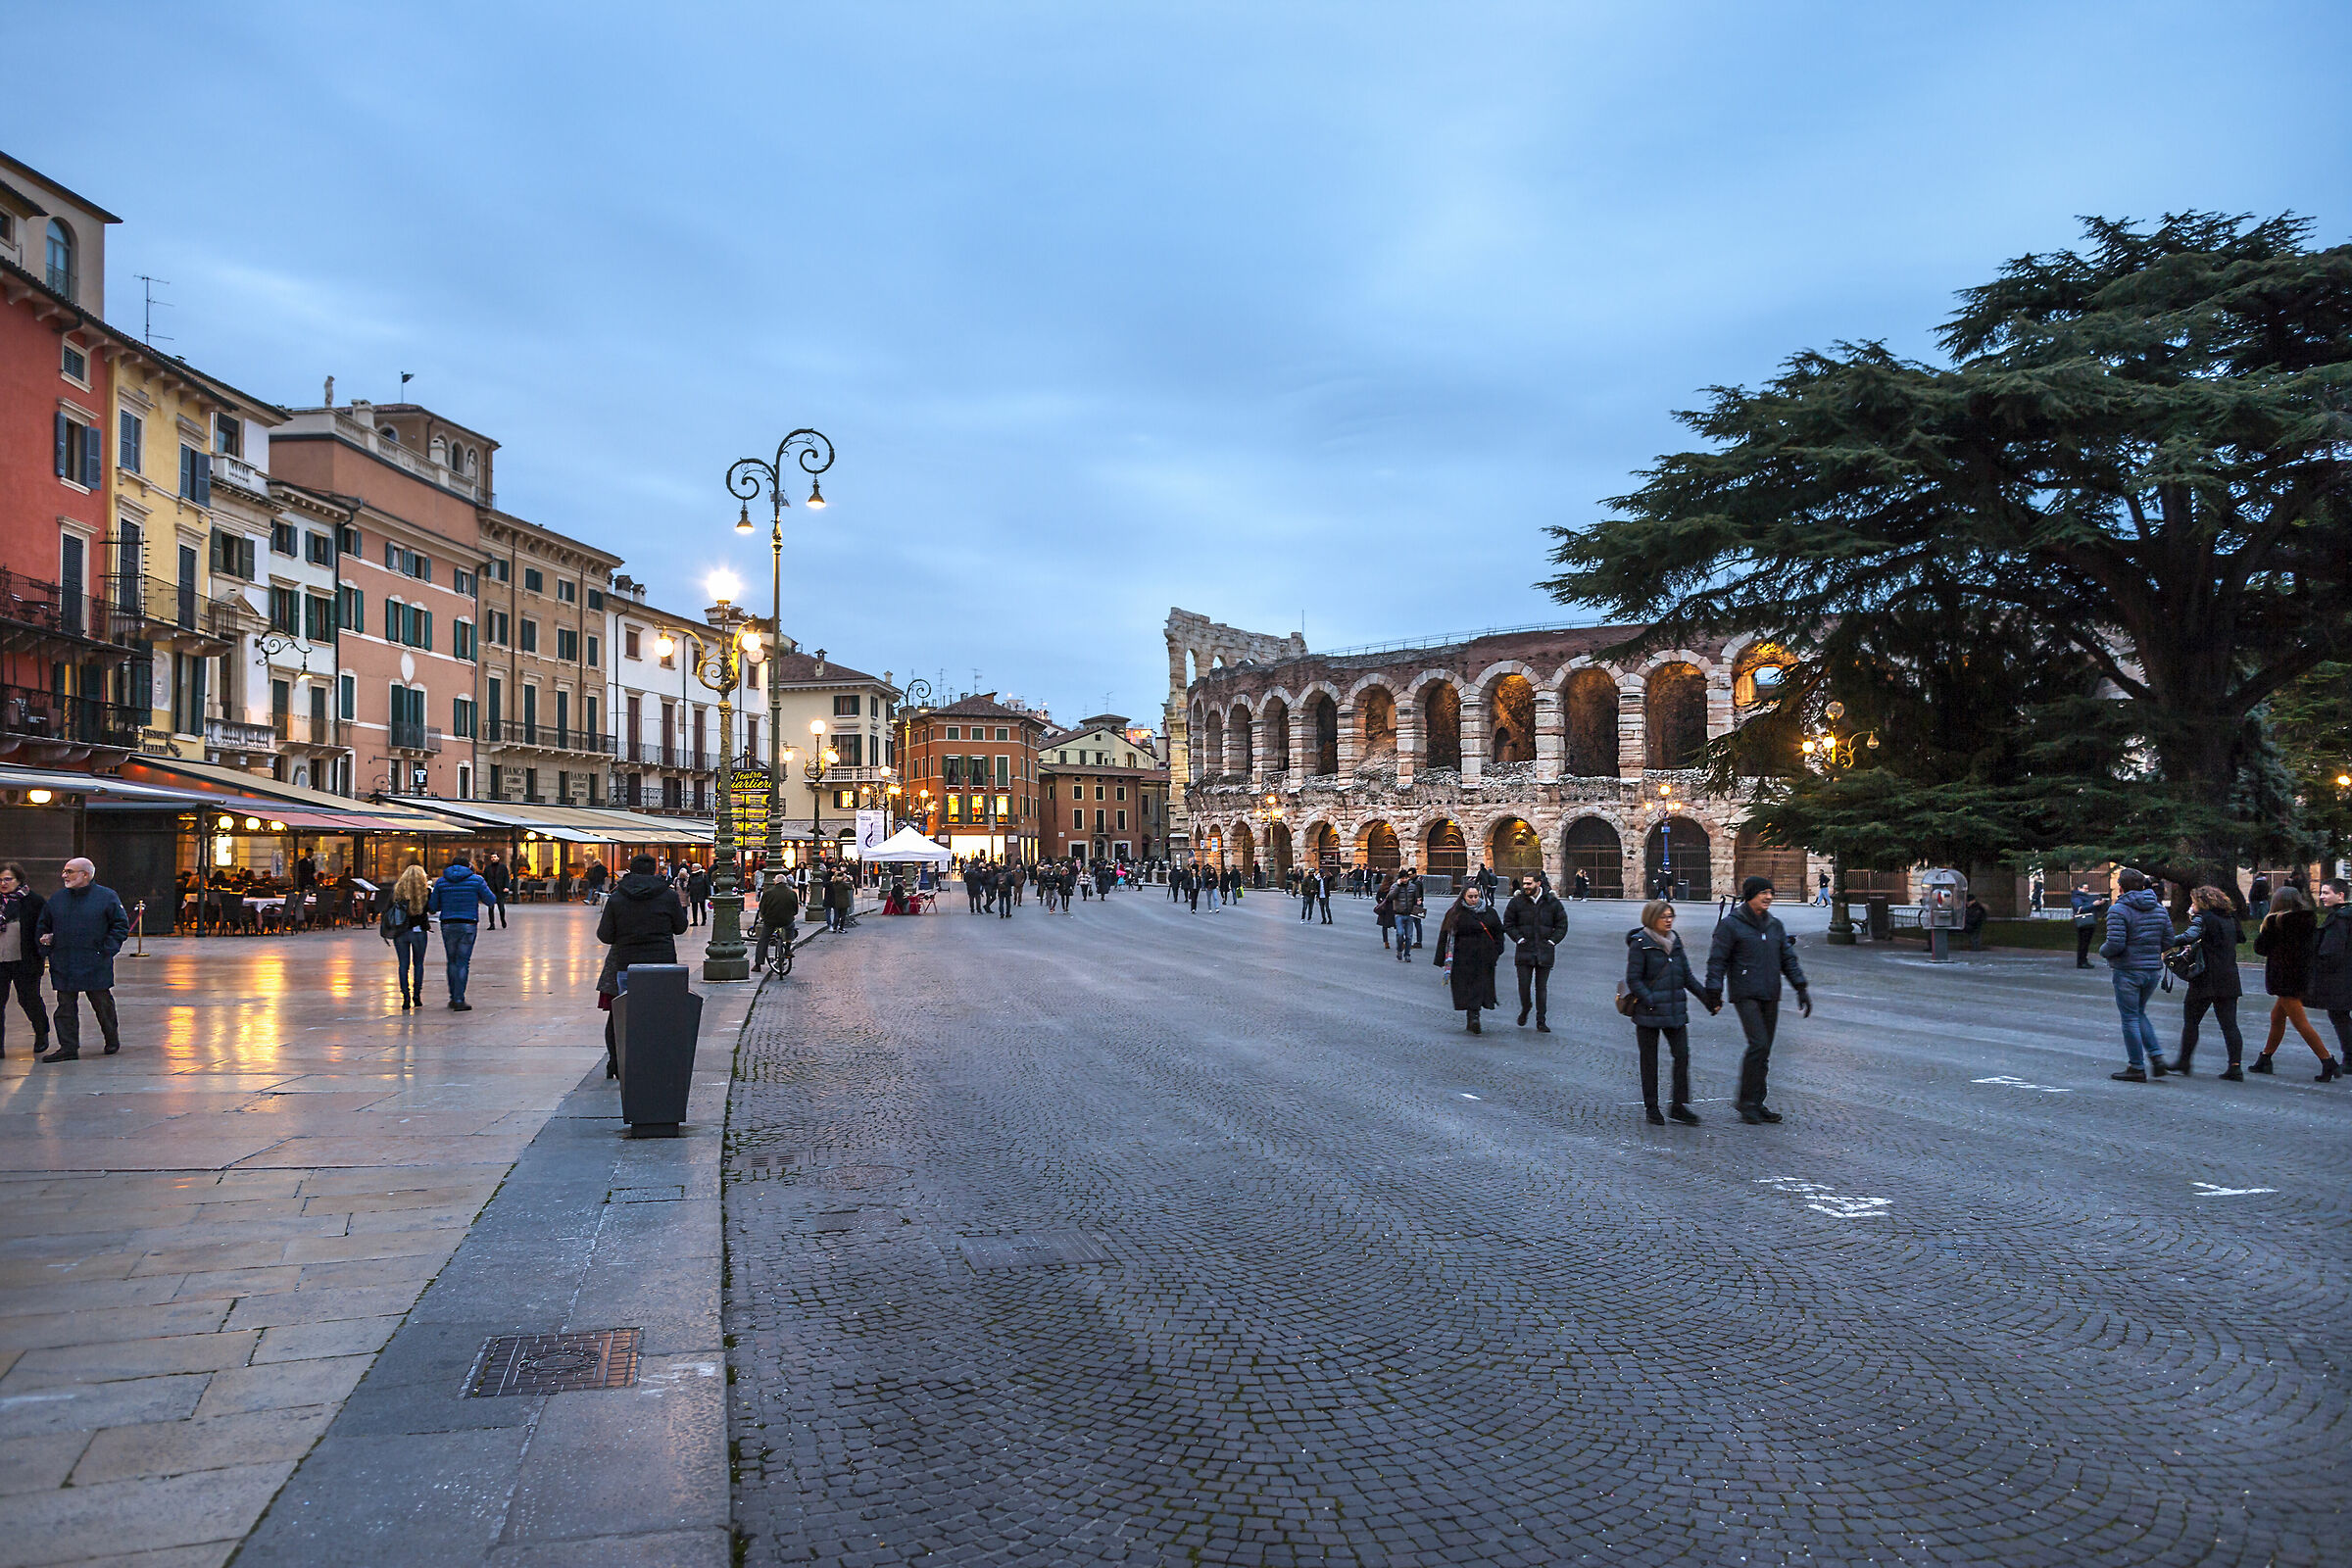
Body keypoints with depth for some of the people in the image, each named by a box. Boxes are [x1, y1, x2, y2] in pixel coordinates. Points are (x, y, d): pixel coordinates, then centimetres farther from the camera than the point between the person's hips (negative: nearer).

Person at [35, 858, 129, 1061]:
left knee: (103, 1004, 6)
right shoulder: (56, 900, 11)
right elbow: (42, 927, 22)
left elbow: (121, 925, 2)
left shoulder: (107, 897, -1)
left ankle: (112, 1040, 24)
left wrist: (107, 949, -7)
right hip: (63, 966, 4)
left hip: (96, 966, -4)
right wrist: (45, 948, 6)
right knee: (66, 1007, 2)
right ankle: (68, 1048, 5)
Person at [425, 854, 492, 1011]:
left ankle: (453, 997, 18)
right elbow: (491, 901, 3)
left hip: (447, 925, 2)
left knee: (452, 962, 15)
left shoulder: (441, 882, 6)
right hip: (468, 926, -2)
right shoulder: (476, 880, -1)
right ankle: (459, 1000, -3)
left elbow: (432, 907, 8)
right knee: (463, 962, 0)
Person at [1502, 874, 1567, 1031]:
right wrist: (1519, 938, -4)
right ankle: (1525, 1009, 28)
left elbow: (1562, 925, 8)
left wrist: (1552, 941, -3)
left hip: (1544, 952, 0)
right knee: (1524, 985, -2)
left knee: (1542, 987, 4)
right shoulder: (1517, 901, 1)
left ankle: (1541, 1021, 11)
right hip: (1524, 951, 0)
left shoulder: (1553, 903, 2)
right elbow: (1508, 923, 7)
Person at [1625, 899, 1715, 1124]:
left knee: (1682, 1055, -1)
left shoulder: (1675, 941, 12)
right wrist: (1650, 1002, -20)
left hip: (1675, 1011, 5)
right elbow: (1633, 979, -11)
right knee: (1649, 1060, 4)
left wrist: (1708, 999, 11)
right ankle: (1651, 1108, 14)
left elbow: (1687, 976, 17)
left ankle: (1679, 1106, 8)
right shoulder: (1640, 943, -7)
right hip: (1648, 1013, -5)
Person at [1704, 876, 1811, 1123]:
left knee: (1764, 1051, 7)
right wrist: (1713, 993, -11)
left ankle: (1756, 1104, 15)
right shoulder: (1730, 925, -6)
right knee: (1758, 1043, -17)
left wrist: (1802, 988, 7)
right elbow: (1717, 961, -6)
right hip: (1745, 995, -6)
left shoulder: (1775, 925, 12)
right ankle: (1745, 1101, -6)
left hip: (1771, 997, 6)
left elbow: (1788, 959, 15)